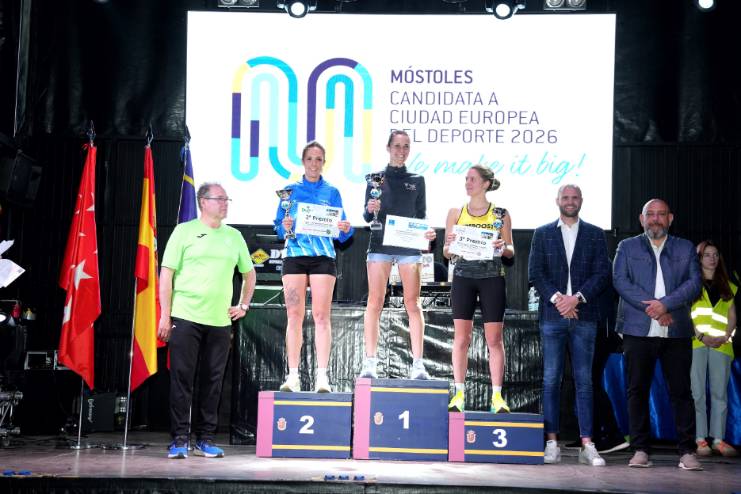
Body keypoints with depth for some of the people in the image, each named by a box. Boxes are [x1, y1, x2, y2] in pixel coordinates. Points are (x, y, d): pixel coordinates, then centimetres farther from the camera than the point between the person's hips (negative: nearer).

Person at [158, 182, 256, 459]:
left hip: (220, 321, 4)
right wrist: (165, 316, -7)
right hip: (185, 318, -4)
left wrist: (244, 305, 17)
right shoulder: (184, 231, 2)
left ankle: (205, 439, 14)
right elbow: (166, 273, -1)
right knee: (181, 379, -3)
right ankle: (179, 439, 3)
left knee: (213, 381, 5)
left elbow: (249, 273, 27)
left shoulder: (234, 236, 14)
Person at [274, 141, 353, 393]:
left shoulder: (332, 192, 10)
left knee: (321, 315, -6)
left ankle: (322, 375, -6)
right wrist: (284, 227, -13)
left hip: (323, 257, -1)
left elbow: (341, 235, 8)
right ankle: (293, 376, 0)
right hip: (294, 256, 1)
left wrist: (346, 229, -14)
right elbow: (278, 226, 9)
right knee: (294, 314, -2)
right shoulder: (291, 190, 11)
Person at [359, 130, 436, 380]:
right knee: (375, 302, -5)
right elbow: (366, 217, 8)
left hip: (408, 245, 1)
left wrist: (427, 231, -5)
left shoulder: (417, 180, 15)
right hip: (380, 244, -1)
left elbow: (421, 215, 15)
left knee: (412, 303, -4)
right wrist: (371, 210, -15)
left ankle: (418, 364, -4)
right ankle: (370, 363, -4)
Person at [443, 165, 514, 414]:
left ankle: (497, 396, 2)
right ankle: (459, 394, 5)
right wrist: (450, 244, -13)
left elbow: (510, 251, 7)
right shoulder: (456, 213, 8)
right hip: (463, 277, 1)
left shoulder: (500, 214, 5)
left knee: (494, 338, -1)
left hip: (492, 278, -1)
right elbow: (446, 252, 9)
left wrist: (502, 248, -14)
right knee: (461, 337, 0)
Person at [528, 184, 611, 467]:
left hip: (584, 316, 0)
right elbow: (534, 273, 3)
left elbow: (602, 274, 2)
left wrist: (576, 298, -11)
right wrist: (557, 298, -10)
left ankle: (587, 445, 2)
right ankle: (552, 443, 3)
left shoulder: (595, 235, 11)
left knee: (584, 380, 1)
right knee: (551, 379, 0)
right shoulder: (542, 234, 11)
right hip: (552, 315, 0)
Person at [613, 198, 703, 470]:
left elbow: (694, 283, 3)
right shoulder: (627, 247, 14)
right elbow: (620, 281, 0)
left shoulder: (686, 248, 16)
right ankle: (641, 450, 8)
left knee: (681, 391, -2)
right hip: (638, 330, 0)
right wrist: (650, 309, -11)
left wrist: (665, 304, -13)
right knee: (637, 391, 2)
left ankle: (687, 451, 2)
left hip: (677, 331, 0)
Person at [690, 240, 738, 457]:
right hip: (696, 343, -3)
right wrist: (701, 336, -12)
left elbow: (732, 315, 14)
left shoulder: (727, 286, 19)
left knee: (720, 393, 0)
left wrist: (725, 336, -4)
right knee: (697, 392, -6)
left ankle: (718, 439, 2)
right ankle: (700, 439, -4)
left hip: (721, 344, 3)